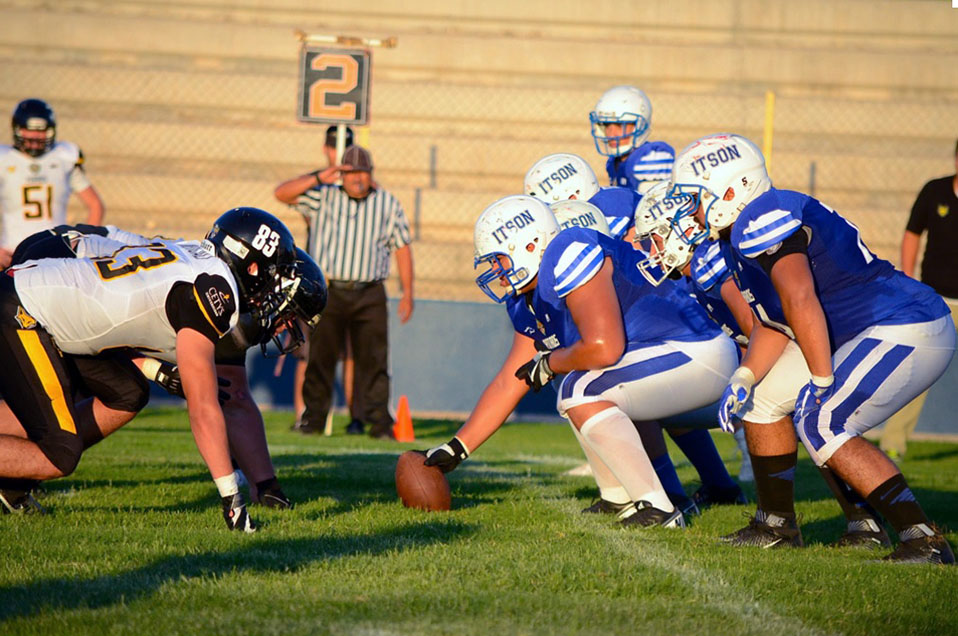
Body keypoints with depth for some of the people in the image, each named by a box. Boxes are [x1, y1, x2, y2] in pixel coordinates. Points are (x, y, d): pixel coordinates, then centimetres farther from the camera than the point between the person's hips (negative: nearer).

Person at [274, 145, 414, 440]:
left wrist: (407, 293, 7)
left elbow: (402, 247, 12)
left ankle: (379, 421, -3)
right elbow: (282, 193, 0)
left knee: (373, 359, -5)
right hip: (328, 291, 0)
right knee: (320, 356, 1)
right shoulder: (323, 197, 8)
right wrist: (318, 177, -9)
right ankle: (314, 418, 10)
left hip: (370, 295, 0)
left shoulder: (388, 203, 11)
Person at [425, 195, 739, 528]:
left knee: (582, 393, -20)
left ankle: (657, 510, -19)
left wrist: (549, 364, -6)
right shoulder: (528, 303, 14)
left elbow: (603, 348, -26)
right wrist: (455, 448, 18)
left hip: (697, 353, -10)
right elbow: (509, 382, 20)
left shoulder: (569, 256, -18)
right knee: (575, 395, 19)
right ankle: (620, 501, 19)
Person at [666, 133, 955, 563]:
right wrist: (743, 379, 9)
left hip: (908, 330, -11)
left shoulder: (762, 219, -17)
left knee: (821, 424, -18)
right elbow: (775, 322, 23)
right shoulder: (740, 239, 16)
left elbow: (800, 301, -27)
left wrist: (823, 381, -22)